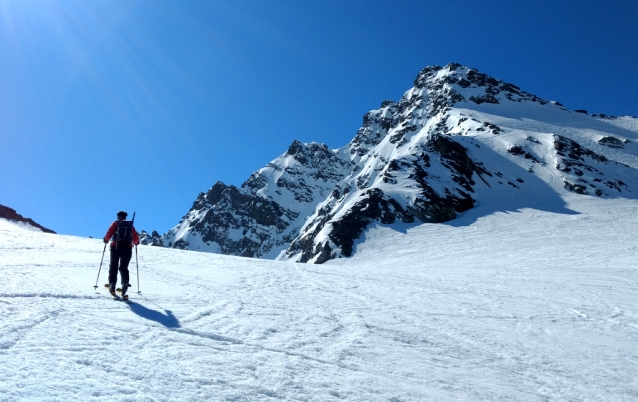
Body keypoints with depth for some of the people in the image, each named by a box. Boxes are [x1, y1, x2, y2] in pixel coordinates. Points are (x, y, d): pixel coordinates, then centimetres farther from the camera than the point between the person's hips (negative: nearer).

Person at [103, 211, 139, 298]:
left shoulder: (115, 223, 6)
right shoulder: (130, 225, 12)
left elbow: (109, 232, -6)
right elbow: (136, 237, 8)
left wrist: (106, 239, 13)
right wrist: (136, 242, 29)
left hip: (116, 247, -1)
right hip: (127, 248, 2)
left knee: (114, 266, 10)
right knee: (124, 267, 5)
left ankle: (112, 286, 7)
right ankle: (125, 283, -17)